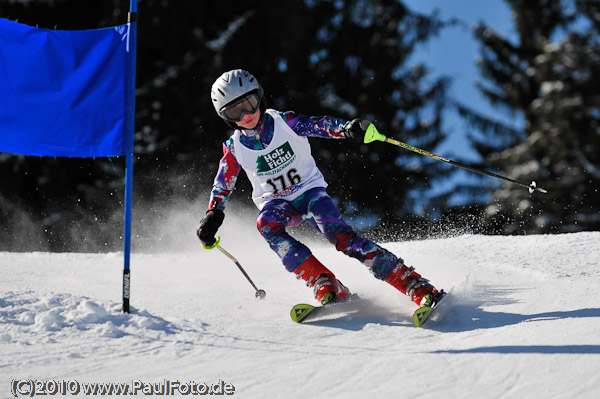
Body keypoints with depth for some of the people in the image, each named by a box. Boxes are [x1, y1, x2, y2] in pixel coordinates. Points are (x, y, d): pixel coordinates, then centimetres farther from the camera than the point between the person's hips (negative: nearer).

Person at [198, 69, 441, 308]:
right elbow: (222, 185, 8)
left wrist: (347, 128, -42)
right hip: (276, 203, 2)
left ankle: (415, 285, -31)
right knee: (267, 224, -34)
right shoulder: (234, 148, -4)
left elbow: (320, 126, -22)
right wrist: (212, 216, -6)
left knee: (338, 232, -28)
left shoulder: (284, 123, -11)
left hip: (309, 191, -2)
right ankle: (324, 285, -38)